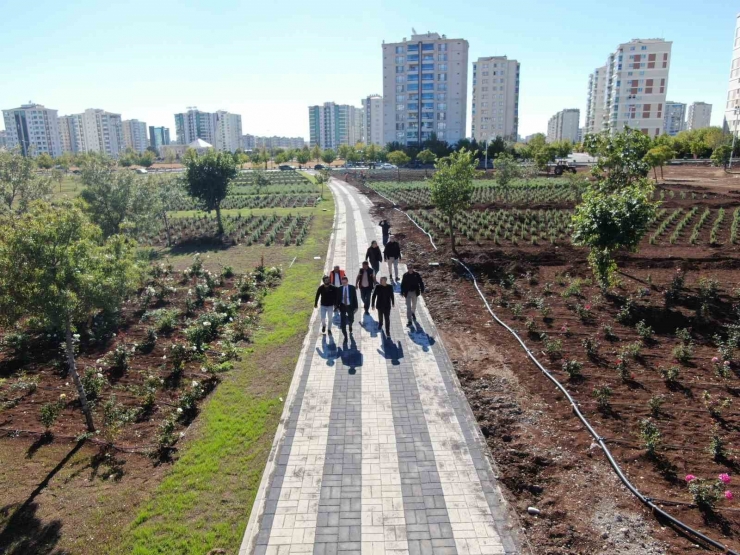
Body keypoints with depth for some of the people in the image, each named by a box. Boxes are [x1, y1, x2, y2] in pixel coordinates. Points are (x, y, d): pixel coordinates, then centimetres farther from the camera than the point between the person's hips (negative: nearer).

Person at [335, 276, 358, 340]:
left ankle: (350, 326, 49)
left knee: (351, 320, 12)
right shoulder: (340, 289, -3)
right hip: (343, 306, 0)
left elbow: (355, 297, -5)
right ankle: (345, 336, 5)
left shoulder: (352, 288, -7)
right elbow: (338, 298, 2)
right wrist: (337, 307, -2)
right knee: (343, 322, -4)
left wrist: (355, 307, -7)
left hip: (350, 306, 0)